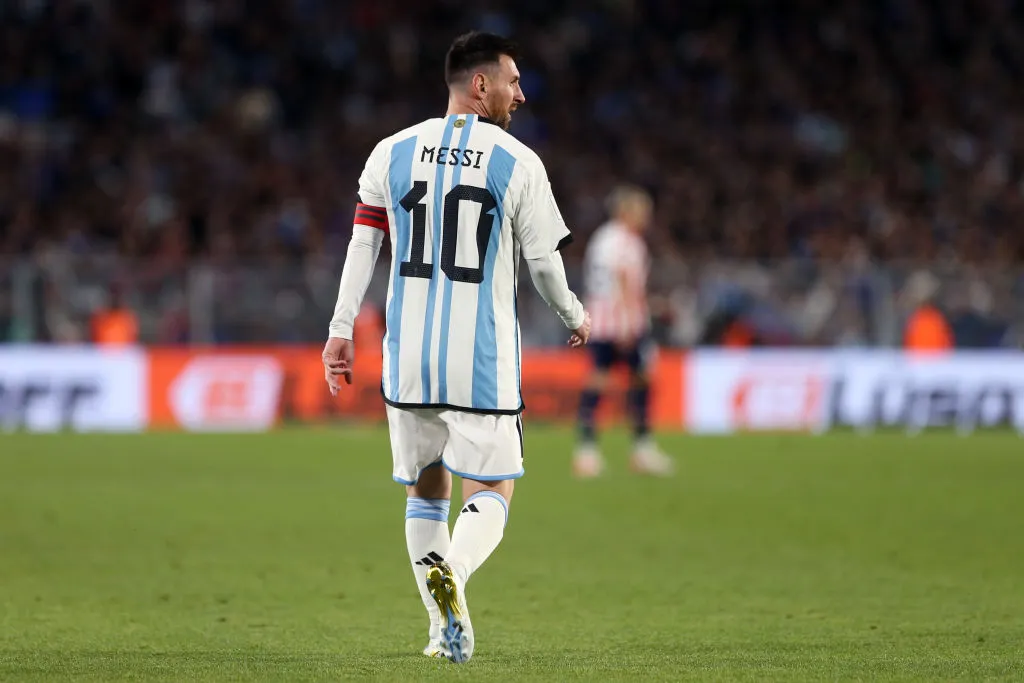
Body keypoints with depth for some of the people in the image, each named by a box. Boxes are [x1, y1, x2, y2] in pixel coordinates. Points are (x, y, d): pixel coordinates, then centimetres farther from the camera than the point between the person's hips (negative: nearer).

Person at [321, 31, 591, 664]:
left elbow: (363, 245, 3)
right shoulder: (518, 163, -2)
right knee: (492, 492, 1)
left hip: (408, 356, 4)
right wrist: (577, 315, 20)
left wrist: (341, 329, 4)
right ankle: (452, 573, -29)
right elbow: (543, 263, 2)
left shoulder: (393, 153, 7)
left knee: (426, 490, 17)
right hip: (482, 361, -4)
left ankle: (445, 626, 12)